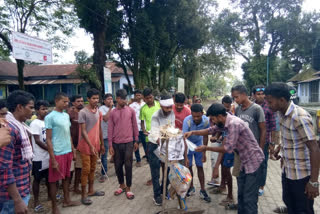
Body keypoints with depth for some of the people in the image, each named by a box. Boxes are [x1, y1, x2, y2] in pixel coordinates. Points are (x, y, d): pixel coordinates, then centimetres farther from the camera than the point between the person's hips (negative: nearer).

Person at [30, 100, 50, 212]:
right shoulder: (34, 124, -13)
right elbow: (37, 141, -17)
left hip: (48, 156, 7)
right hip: (39, 157, -6)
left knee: (49, 177, 19)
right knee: (37, 179, 7)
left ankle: (49, 195, 37)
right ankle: (36, 201, 19)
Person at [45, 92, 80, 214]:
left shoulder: (66, 116, 9)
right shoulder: (50, 117, -12)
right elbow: (48, 139, -13)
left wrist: (73, 150, 14)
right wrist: (53, 159, -15)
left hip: (68, 152, 7)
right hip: (57, 154, -7)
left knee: (66, 177, 18)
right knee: (54, 180, 7)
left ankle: (67, 200, 34)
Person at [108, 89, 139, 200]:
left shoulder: (131, 110, 0)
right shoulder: (112, 113, 2)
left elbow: (135, 126, 5)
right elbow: (110, 129, 2)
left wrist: (136, 141, 5)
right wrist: (110, 145, -1)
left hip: (128, 142, -1)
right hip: (116, 143, 2)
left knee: (128, 165, 2)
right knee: (118, 165, 11)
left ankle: (128, 188, 16)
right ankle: (122, 185, 31)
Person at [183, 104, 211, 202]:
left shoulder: (206, 121, -24)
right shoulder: (187, 121, -33)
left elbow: (205, 136, -9)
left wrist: (204, 152, -5)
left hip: (198, 143, 2)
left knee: (200, 167, 4)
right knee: (189, 167, 6)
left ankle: (202, 190, 15)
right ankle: (191, 187, 26)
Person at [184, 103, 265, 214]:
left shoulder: (234, 124, -27)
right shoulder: (224, 122, 2)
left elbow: (228, 148, -26)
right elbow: (211, 130, 14)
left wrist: (206, 148, -18)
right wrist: (193, 132, 0)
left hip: (253, 160, -9)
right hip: (244, 161, 9)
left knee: (249, 199, -4)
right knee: (241, 194, 17)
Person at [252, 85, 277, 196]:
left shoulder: (269, 108, -6)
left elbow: (273, 126, -4)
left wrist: (272, 142, -5)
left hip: (264, 141, -3)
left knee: (262, 164, 10)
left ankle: (261, 187, 26)